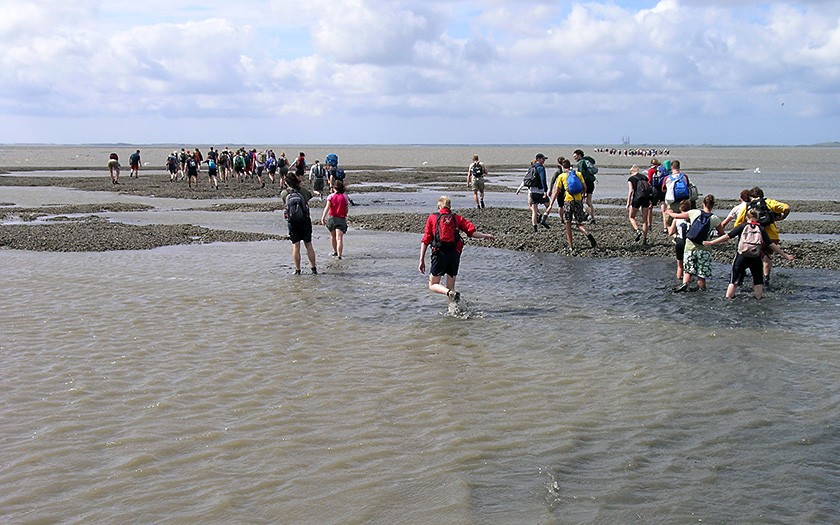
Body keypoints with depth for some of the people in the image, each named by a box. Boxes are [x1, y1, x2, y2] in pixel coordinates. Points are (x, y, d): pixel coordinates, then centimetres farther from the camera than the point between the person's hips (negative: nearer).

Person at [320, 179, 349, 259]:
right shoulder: (344, 197, 2)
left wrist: (323, 217, -19)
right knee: (339, 238, -8)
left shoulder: (331, 196, -2)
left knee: (332, 236, 21)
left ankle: (335, 252, 36)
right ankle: (339, 255, -19)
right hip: (341, 219, -1)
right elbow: (346, 210, 5)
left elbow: (327, 207, -15)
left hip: (332, 218, 1)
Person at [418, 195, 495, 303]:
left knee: (433, 285, 3)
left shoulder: (432, 218, 9)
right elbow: (472, 232, 2)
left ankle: (451, 293, -24)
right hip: (455, 254, 3)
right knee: (450, 287, 14)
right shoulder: (457, 218, 13)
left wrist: (422, 260, 2)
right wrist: (485, 236, 20)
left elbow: (425, 241, 2)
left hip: (440, 254, -3)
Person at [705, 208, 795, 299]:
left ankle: (728, 298, 5)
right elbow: (771, 245, 1)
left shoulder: (742, 227, 0)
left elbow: (727, 236, -6)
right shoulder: (761, 229, 3)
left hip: (741, 257, -1)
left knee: (734, 279, 8)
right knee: (758, 281, 17)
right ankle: (758, 298, 16)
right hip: (756, 259, 1)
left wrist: (711, 243, -2)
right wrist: (785, 255, 9)